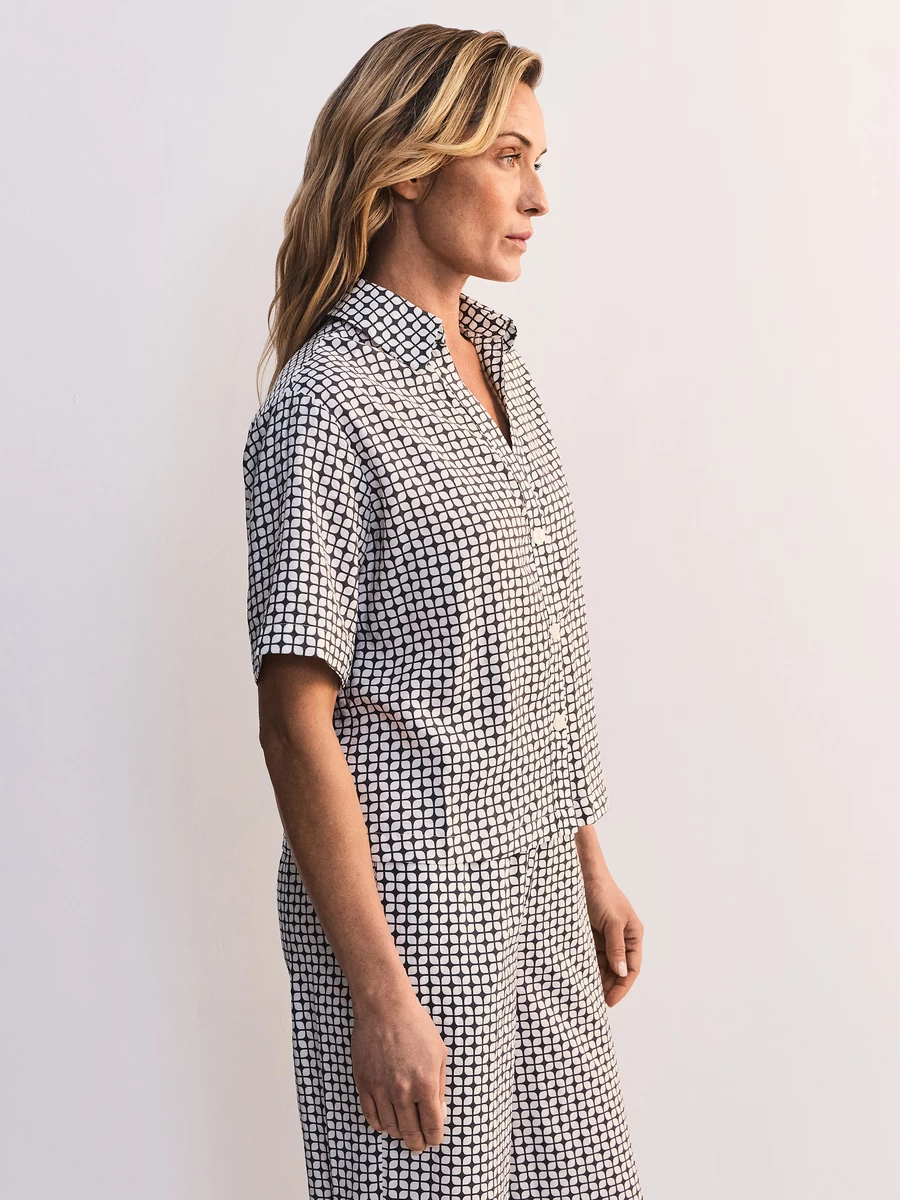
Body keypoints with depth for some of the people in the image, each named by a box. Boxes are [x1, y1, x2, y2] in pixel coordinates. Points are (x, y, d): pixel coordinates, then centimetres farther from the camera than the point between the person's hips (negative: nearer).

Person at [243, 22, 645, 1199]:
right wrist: (378, 993, -18)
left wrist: (591, 865, 16)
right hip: (406, 889, -7)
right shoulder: (327, 402, -16)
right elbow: (295, 722, -17)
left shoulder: (503, 370, 9)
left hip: (537, 880, 8)